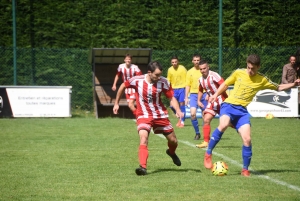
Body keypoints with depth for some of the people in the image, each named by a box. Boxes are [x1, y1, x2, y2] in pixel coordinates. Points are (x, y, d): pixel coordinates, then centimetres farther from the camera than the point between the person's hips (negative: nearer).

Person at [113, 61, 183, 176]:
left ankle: (171, 152, 47)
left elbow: (172, 98, -6)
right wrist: (116, 103, 6)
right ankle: (143, 167, -31)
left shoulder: (163, 82, -14)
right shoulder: (137, 80, -17)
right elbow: (123, 86, 0)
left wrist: (178, 111, -23)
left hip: (160, 115, 2)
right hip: (144, 115, -2)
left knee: (173, 141, 11)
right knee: (143, 138, -27)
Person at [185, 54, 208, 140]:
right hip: (193, 94, 1)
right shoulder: (190, 72, 7)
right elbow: (187, 85, 11)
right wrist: (186, 97, 4)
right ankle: (197, 133, -2)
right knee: (193, 114, -16)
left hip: (203, 94, -1)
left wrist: (207, 94, -8)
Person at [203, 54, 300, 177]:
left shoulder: (262, 80, 3)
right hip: (229, 105, -2)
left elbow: (278, 88, 16)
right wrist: (215, 95, 5)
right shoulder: (238, 73, 1)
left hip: (242, 110, 2)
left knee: (247, 139, -12)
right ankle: (208, 153, -20)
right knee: (224, 125, -34)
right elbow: (225, 84, 15)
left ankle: (245, 169, 7)